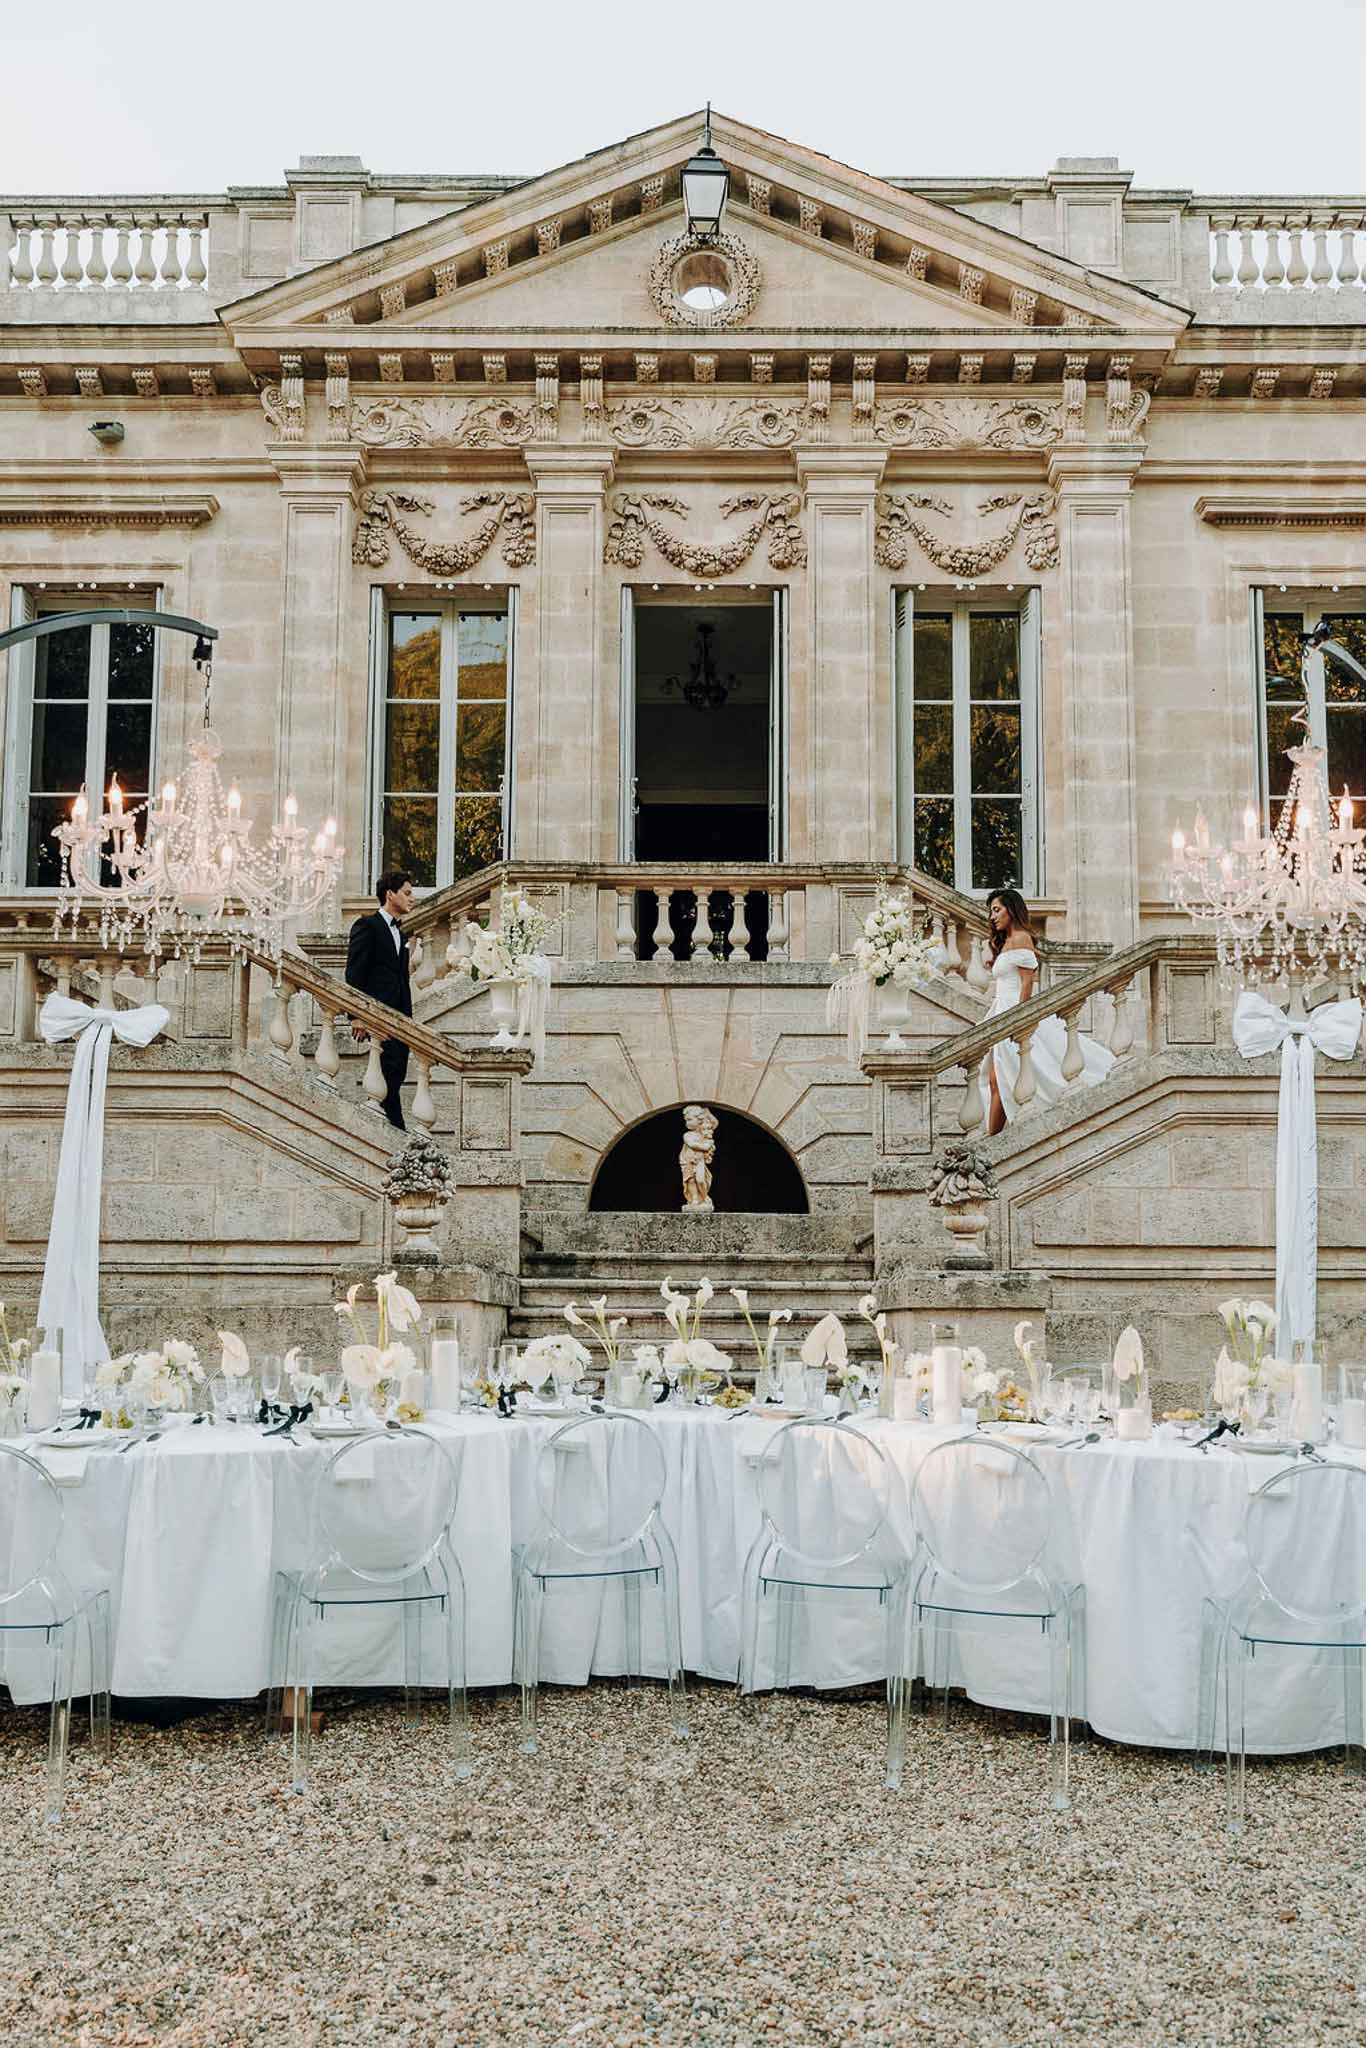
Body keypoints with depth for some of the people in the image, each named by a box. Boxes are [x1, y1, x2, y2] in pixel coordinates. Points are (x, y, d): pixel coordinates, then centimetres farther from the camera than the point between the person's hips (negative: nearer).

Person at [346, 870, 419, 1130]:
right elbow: (354, 974, -10)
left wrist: (408, 1018, 17)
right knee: (390, 1072, -13)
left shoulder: (400, 932, 22)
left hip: (400, 1017, 8)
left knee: (397, 1075, 3)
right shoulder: (367, 926, -4)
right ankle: (398, 1134, -15)